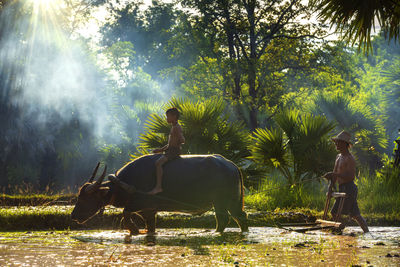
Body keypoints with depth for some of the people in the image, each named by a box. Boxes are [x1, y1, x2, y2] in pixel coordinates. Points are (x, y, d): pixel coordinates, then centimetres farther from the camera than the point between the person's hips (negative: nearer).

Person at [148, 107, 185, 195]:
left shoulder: (176, 128, -11)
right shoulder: (173, 127, 20)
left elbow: (182, 140, -23)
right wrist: (160, 149, 18)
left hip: (174, 151, -11)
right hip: (169, 151, 11)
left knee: (158, 163, -27)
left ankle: (158, 187, -33)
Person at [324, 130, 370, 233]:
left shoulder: (350, 159, -11)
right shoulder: (338, 157, 18)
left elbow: (351, 176, -21)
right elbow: (335, 175, 22)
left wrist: (335, 174, -25)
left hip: (348, 189, -9)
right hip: (343, 189, 9)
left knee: (335, 213, -13)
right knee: (355, 215, 12)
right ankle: (367, 232, 16)